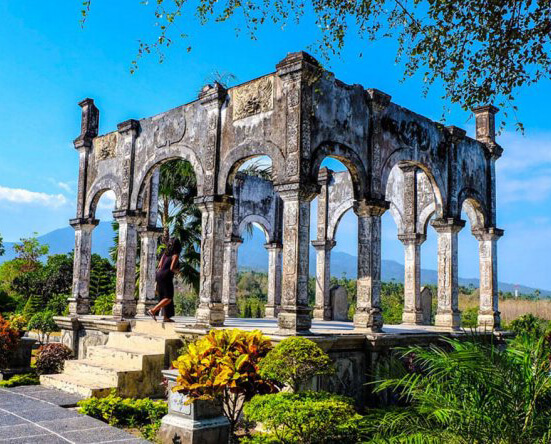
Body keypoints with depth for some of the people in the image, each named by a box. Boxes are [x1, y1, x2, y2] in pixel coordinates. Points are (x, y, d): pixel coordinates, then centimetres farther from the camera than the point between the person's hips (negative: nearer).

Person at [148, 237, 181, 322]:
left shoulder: (165, 253, 13)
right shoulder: (175, 255, -8)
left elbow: (159, 266, 10)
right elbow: (172, 268, -16)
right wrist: (177, 271, 4)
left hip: (159, 275, 8)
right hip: (166, 277, -8)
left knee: (164, 297, 13)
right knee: (168, 298, -4)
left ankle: (166, 317, 13)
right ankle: (152, 311, -17)